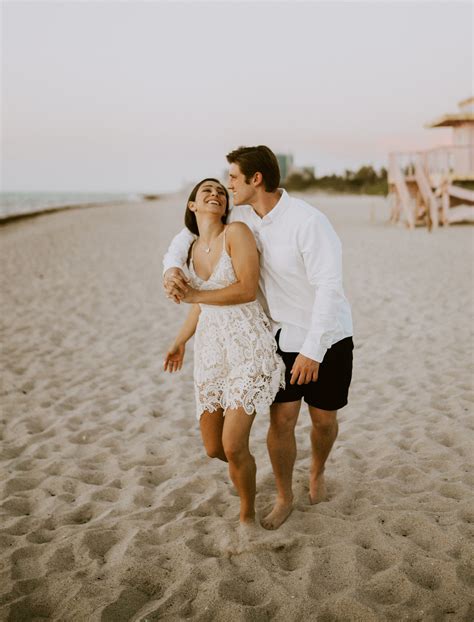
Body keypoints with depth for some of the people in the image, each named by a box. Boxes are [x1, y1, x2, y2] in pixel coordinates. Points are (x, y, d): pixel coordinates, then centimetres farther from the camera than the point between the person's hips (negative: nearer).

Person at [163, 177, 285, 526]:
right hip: (211, 350, 6)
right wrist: (181, 341, 20)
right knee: (213, 448, 11)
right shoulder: (193, 249, 10)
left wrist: (193, 295, -13)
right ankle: (244, 469, 47)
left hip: (248, 347, -6)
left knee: (233, 447, -12)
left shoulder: (237, 232, -9)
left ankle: (248, 515, 15)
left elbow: (247, 290, -19)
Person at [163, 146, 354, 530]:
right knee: (282, 420, -1)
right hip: (284, 335, 4)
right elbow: (191, 234, 5)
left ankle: (317, 471, 44)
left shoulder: (309, 221, -26)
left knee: (324, 419, 11)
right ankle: (284, 498, 21)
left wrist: (313, 351, -31)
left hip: (328, 337, -4)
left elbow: (330, 287, -29)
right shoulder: (242, 217, -5)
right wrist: (171, 268, -17)